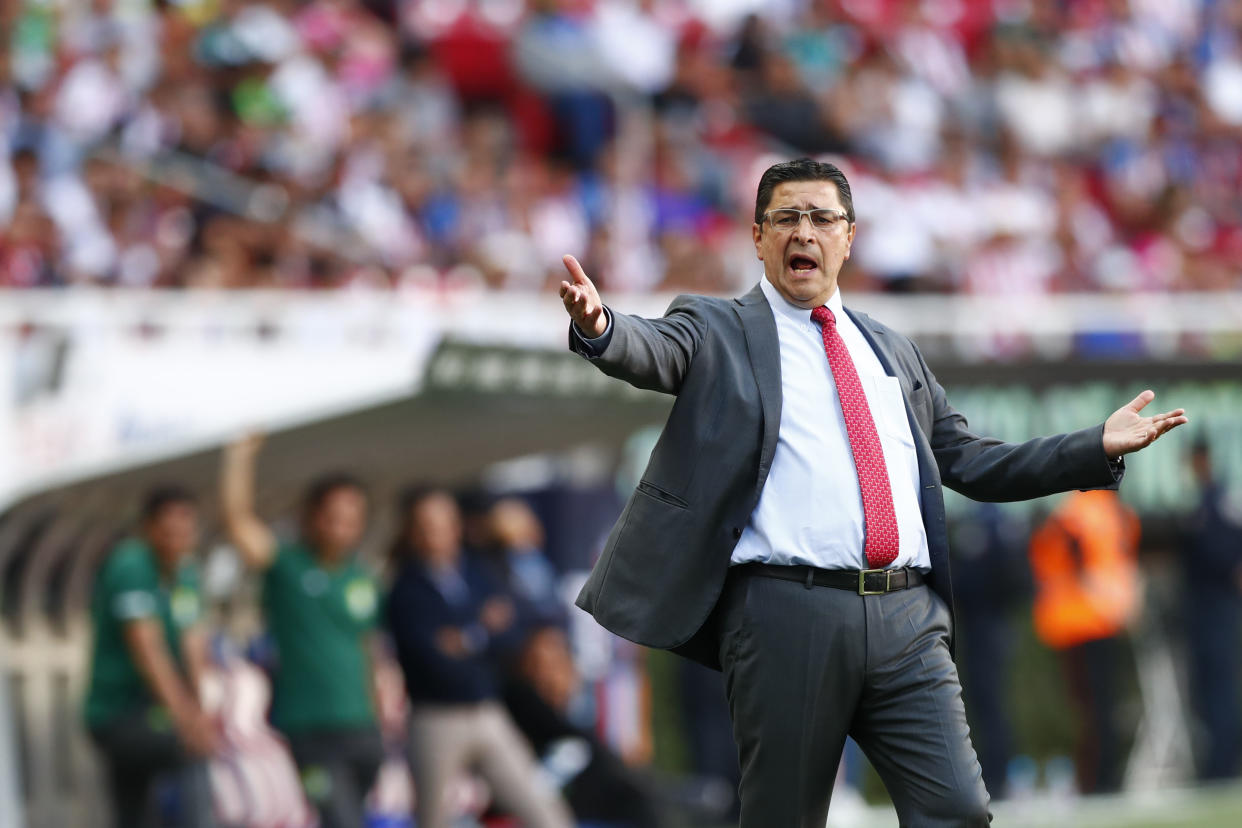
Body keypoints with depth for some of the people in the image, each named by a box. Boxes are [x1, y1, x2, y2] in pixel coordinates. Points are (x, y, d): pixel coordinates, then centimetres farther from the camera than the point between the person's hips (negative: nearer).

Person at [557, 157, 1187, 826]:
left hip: (908, 619, 4)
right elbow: (651, 352, -12)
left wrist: (1101, 447, 16)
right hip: (787, 614, -4)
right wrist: (599, 327, -36)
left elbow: (970, 462, 26)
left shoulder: (891, 351, 24)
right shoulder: (719, 332, 9)